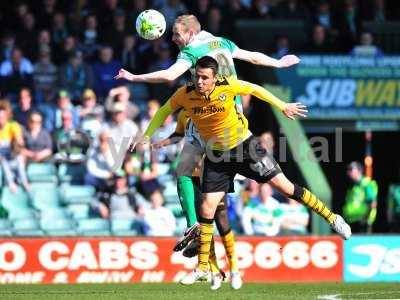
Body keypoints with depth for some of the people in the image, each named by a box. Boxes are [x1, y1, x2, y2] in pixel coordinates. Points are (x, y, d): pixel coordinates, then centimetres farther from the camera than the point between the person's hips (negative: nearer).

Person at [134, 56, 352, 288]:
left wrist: (283, 106, 3)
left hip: (244, 145, -2)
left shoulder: (228, 86, -22)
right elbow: (164, 111, 3)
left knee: (284, 186, -3)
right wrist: (146, 135, -5)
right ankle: (203, 268, 9)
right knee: (207, 209, -4)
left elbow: (255, 89, -3)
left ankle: (331, 218, 14)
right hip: (216, 155, 2)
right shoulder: (185, 95, -17)